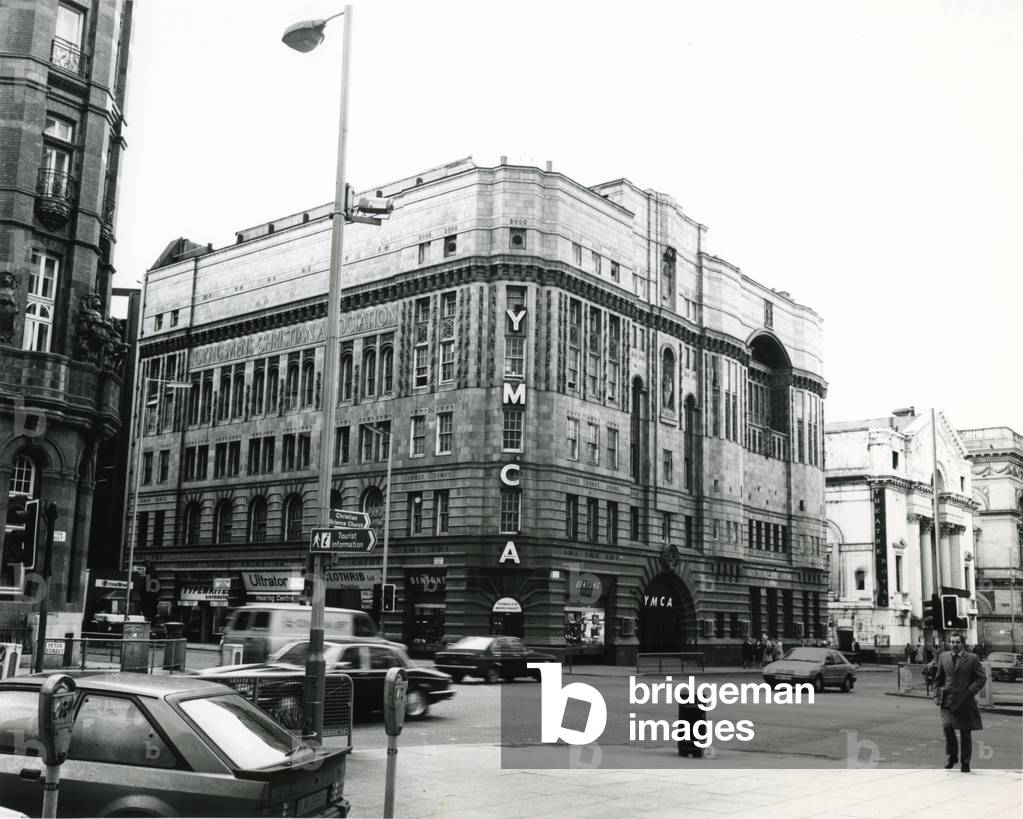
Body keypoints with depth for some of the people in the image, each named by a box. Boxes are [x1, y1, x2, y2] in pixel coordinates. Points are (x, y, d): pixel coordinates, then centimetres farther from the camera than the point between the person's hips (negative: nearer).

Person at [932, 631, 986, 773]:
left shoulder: (972, 659, -1)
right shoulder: (943, 657, 7)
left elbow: (982, 678, 0)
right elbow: (938, 678, 15)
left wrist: (971, 691, -12)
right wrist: (937, 695, 6)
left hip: (965, 701, -1)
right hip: (947, 700, 1)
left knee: (966, 733, 5)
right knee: (947, 727, -16)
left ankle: (965, 764, 20)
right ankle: (951, 756, 7)